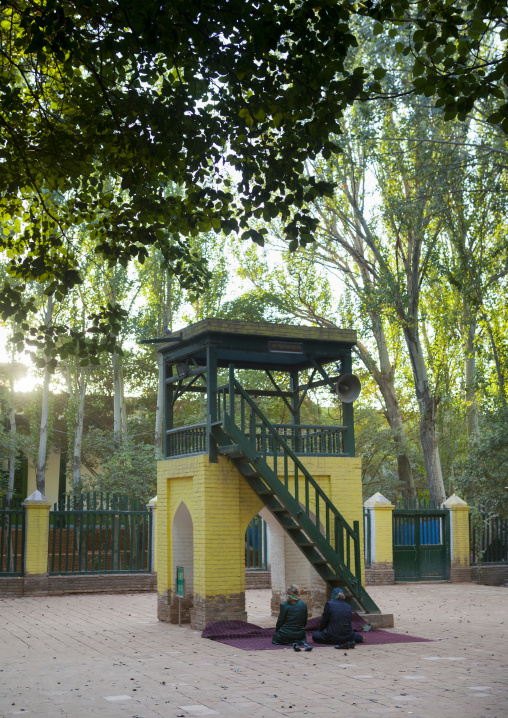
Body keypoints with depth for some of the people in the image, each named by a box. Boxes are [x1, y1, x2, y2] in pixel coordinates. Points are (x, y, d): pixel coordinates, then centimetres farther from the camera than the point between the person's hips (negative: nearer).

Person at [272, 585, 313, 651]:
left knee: (275, 638, 26)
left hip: (285, 635, -4)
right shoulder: (304, 604, -2)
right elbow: (305, 622, 6)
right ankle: (304, 643, -5)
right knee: (303, 637, 38)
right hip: (300, 634, 4)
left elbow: (280, 622, -7)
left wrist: (276, 630, 12)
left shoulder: (284, 605, -14)